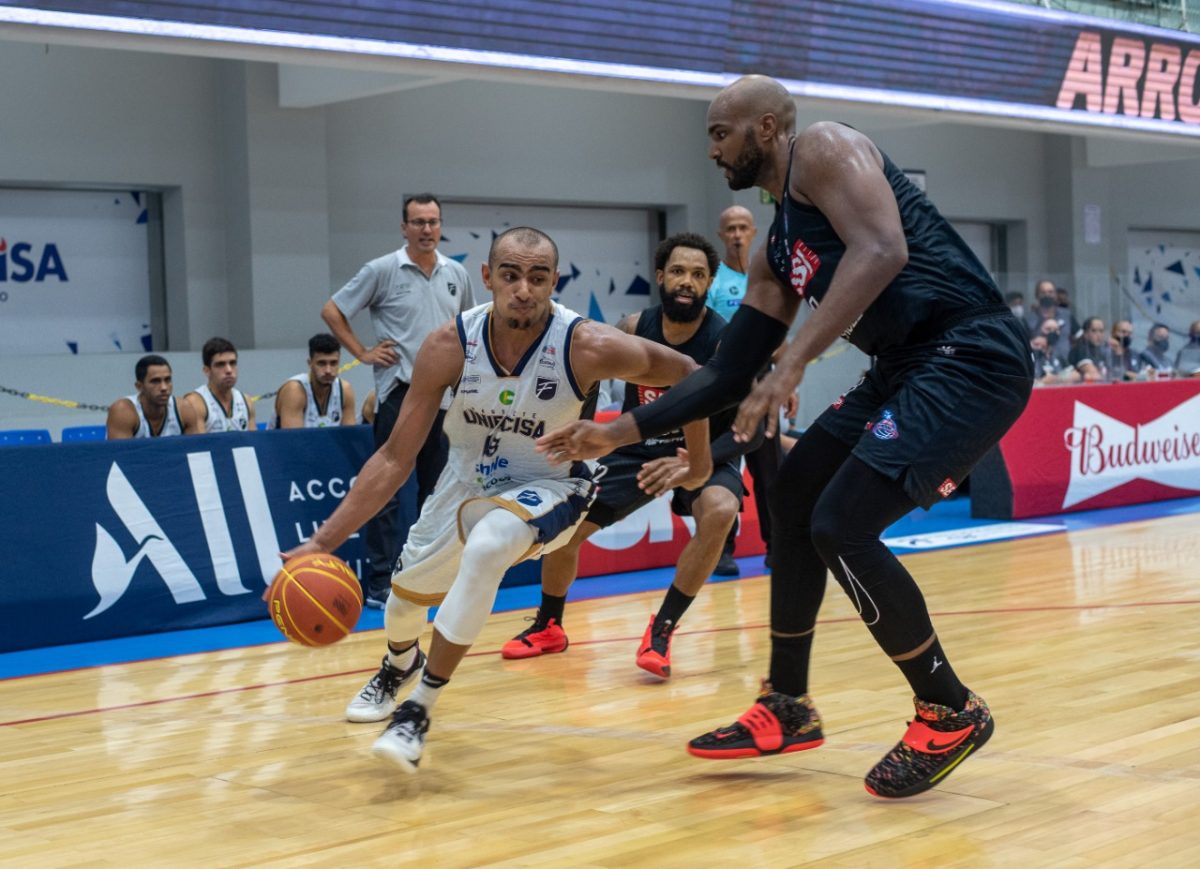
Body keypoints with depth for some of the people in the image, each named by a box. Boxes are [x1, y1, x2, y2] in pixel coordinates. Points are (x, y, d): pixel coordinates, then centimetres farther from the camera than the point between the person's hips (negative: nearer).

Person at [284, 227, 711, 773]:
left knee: (486, 548, -35)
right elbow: (395, 458, -18)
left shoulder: (587, 347, -30)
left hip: (545, 489, -4)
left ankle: (420, 710, -20)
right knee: (405, 595, 18)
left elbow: (688, 375, -13)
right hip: (466, 482, 4)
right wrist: (324, 541, -24)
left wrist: (699, 463, -4)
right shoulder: (449, 347, -24)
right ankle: (399, 666, 59)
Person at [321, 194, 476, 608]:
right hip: (398, 392, -5)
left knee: (436, 490, 10)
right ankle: (380, 583, -4)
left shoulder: (456, 274, 10)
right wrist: (362, 353, -5)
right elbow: (332, 311, 0)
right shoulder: (382, 271, -4)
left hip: (444, 395, 5)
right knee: (386, 490, -6)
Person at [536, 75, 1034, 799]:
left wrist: (793, 363, -29)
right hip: (906, 367, 10)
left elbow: (883, 250, -26)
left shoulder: (824, 151, -7)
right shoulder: (778, 252, 19)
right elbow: (728, 375, 20)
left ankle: (951, 714, 2)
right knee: (793, 497, 15)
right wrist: (618, 432, 17)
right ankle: (788, 708, 26)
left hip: (971, 356, -10)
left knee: (841, 524, -16)